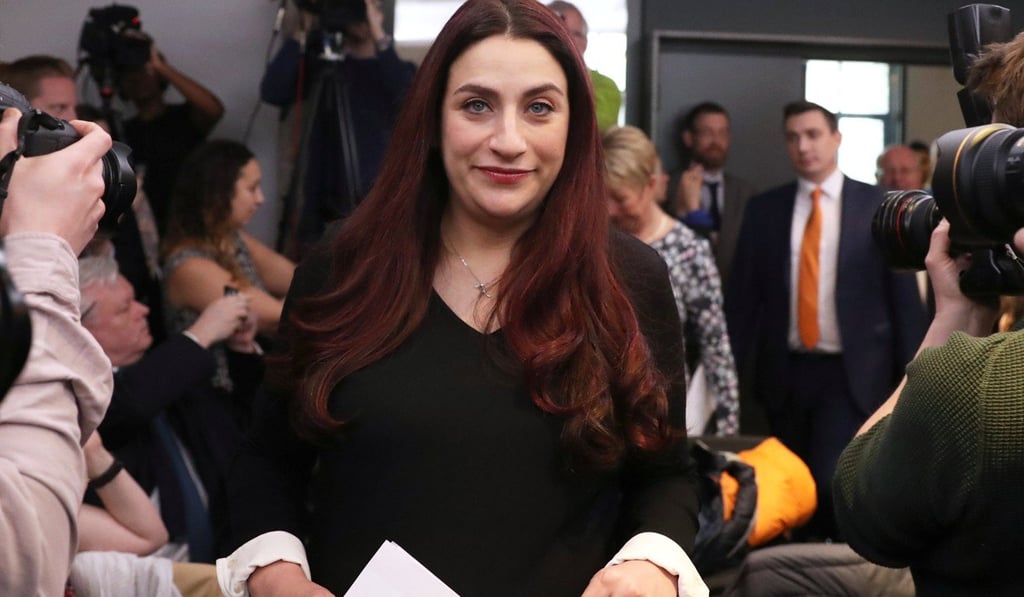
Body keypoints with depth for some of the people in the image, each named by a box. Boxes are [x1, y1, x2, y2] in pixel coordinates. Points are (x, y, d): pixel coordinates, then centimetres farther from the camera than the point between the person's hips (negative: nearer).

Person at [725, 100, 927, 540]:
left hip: (852, 374, -3)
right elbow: (742, 297, 5)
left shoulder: (880, 206, 0)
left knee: (833, 483, -15)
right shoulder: (764, 209, 6)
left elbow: (904, 295, 0)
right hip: (786, 372, 3)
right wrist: (733, 371, 0)